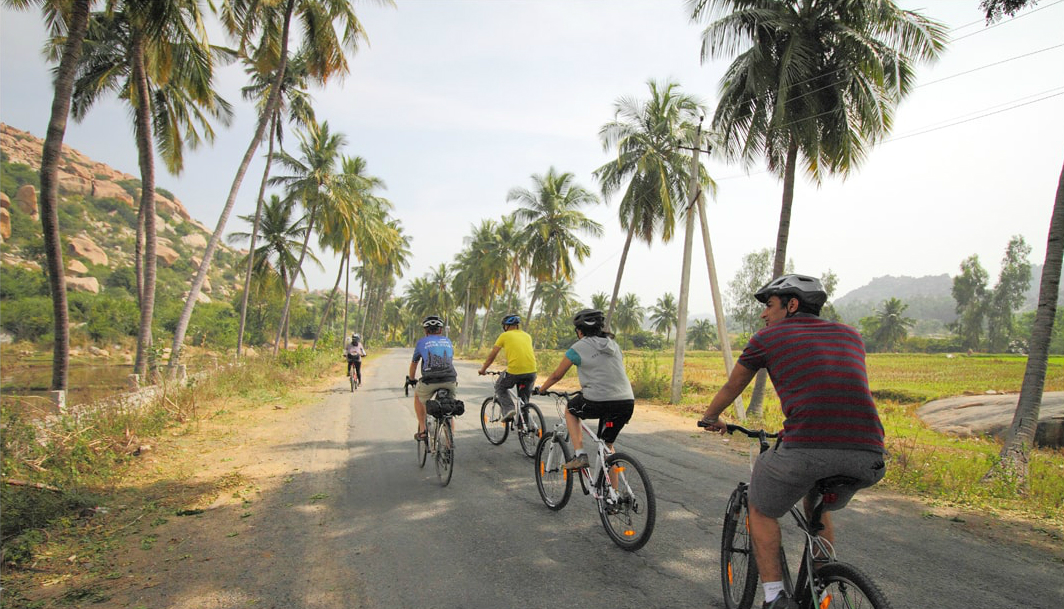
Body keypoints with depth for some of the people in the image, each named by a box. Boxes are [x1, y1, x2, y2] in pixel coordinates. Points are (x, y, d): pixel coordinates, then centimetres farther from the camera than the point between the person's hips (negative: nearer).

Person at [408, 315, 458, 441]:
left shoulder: (422, 342, 17)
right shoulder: (448, 341, 24)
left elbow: (414, 363, 30)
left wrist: (411, 379, 49)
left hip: (429, 381, -2)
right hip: (450, 381, 2)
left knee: (417, 396, 29)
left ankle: (422, 430, 23)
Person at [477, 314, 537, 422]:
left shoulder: (505, 336, 9)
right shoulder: (527, 335, 21)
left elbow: (492, 355, 13)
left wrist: (483, 369, 25)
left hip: (514, 370, -4)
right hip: (531, 370, 4)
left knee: (500, 388, 21)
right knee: (524, 399, 23)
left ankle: (508, 408, -1)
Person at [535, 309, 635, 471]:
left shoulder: (579, 348, 3)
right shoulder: (614, 345, 19)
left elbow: (556, 375, 12)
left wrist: (540, 389, 30)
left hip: (598, 403, -5)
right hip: (627, 402, 5)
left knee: (570, 411, 26)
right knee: (608, 445, 24)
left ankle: (579, 454, 12)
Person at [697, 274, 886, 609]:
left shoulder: (768, 338, 13)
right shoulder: (849, 335, 24)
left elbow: (732, 387, 27)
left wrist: (710, 418, 47)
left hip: (807, 448, -5)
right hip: (867, 453, 5)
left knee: (762, 510, 24)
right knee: (818, 507, 35)